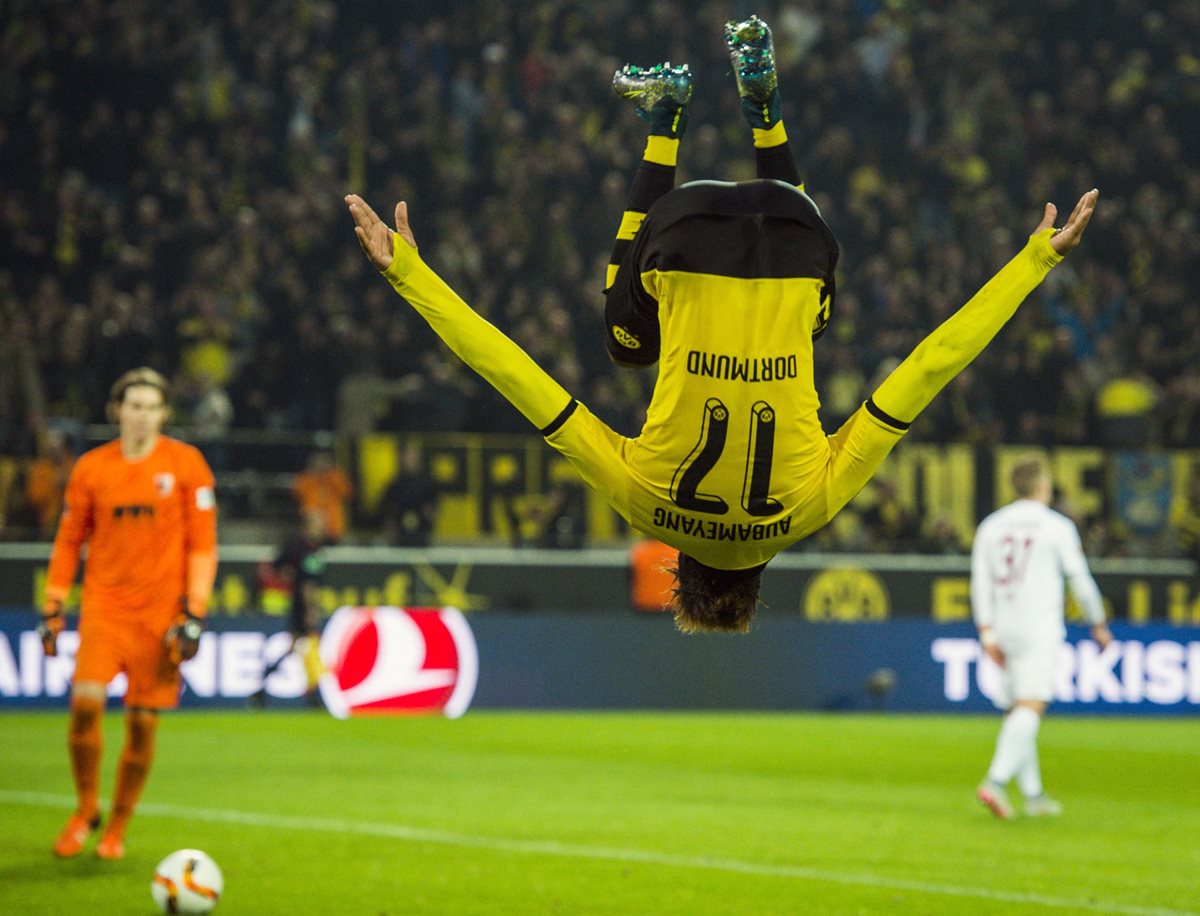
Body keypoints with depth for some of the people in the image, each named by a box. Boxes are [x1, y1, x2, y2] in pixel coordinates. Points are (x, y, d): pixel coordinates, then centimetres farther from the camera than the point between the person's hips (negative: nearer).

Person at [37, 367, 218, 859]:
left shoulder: (186, 463, 0)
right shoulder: (91, 468, 4)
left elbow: (202, 542, 0)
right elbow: (68, 540, 11)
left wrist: (194, 613, -7)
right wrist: (52, 609, 7)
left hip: (161, 611, -1)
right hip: (104, 605, 1)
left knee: (143, 724, 1)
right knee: (86, 702, -16)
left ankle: (117, 828, 17)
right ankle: (86, 810, 6)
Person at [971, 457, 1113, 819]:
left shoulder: (990, 526, 11)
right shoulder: (1057, 527, -1)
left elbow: (980, 581, 3)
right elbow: (1080, 580, 1)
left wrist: (986, 631, 0)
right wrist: (1098, 624, 13)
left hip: (1002, 628, 5)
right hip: (1039, 629, -5)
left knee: (1016, 713, 13)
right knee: (1029, 708, -15)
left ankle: (1033, 795, 15)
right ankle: (996, 782, -33)